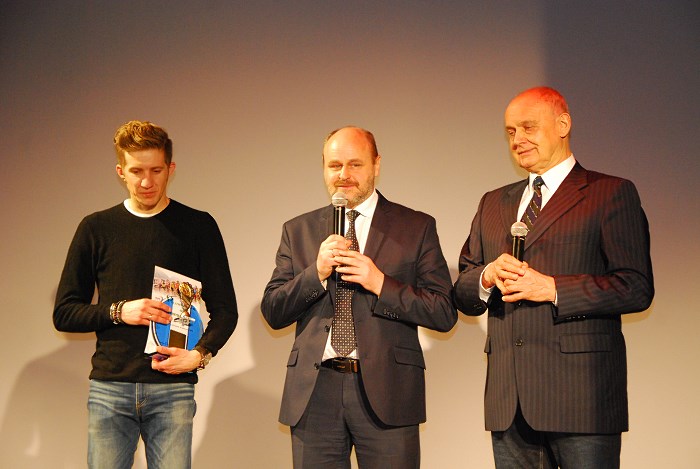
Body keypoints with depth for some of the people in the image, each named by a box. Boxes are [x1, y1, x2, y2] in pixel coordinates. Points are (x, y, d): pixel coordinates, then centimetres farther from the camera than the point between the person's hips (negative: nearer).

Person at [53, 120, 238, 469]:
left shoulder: (198, 227, 7)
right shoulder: (96, 228, 9)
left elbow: (225, 309, 7)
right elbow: (64, 313, 9)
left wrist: (201, 354, -11)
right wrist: (118, 312, -8)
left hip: (173, 389, -1)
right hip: (108, 387, 1)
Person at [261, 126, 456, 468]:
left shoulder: (416, 227, 5)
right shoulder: (298, 231, 12)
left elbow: (445, 314, -1)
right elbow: (272, 313, 8)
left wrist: (381, 284, -13)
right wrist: (316, 272, -8)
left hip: (385, 392, -2)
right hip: (313, 392, 2)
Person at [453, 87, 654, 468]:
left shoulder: (611, 194, 1)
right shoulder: (493, 204, 19)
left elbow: (636, 288, -8)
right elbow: (462, 294, 17)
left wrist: (552, 288, -14)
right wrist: (487, 276, -5)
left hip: (580, 393, -5)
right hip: (509, 398, 5)